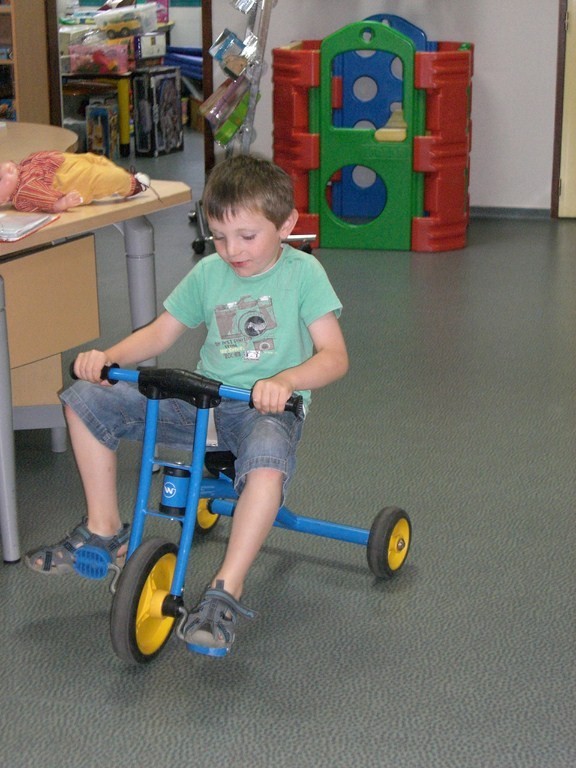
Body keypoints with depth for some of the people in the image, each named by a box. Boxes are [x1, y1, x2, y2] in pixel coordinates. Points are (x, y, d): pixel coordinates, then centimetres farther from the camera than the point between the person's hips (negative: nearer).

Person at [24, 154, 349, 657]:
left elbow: (334, 355, -12)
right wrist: (109, 356, -6)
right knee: (87, 399, -6)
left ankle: (226, 592, -34)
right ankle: (103, 531, 4)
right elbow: (160, 333, 14)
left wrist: (286, 380, -33)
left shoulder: (302, 273, -6)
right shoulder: (209, 272, 8)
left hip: (266, 406, -5)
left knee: (267, 460, -43)